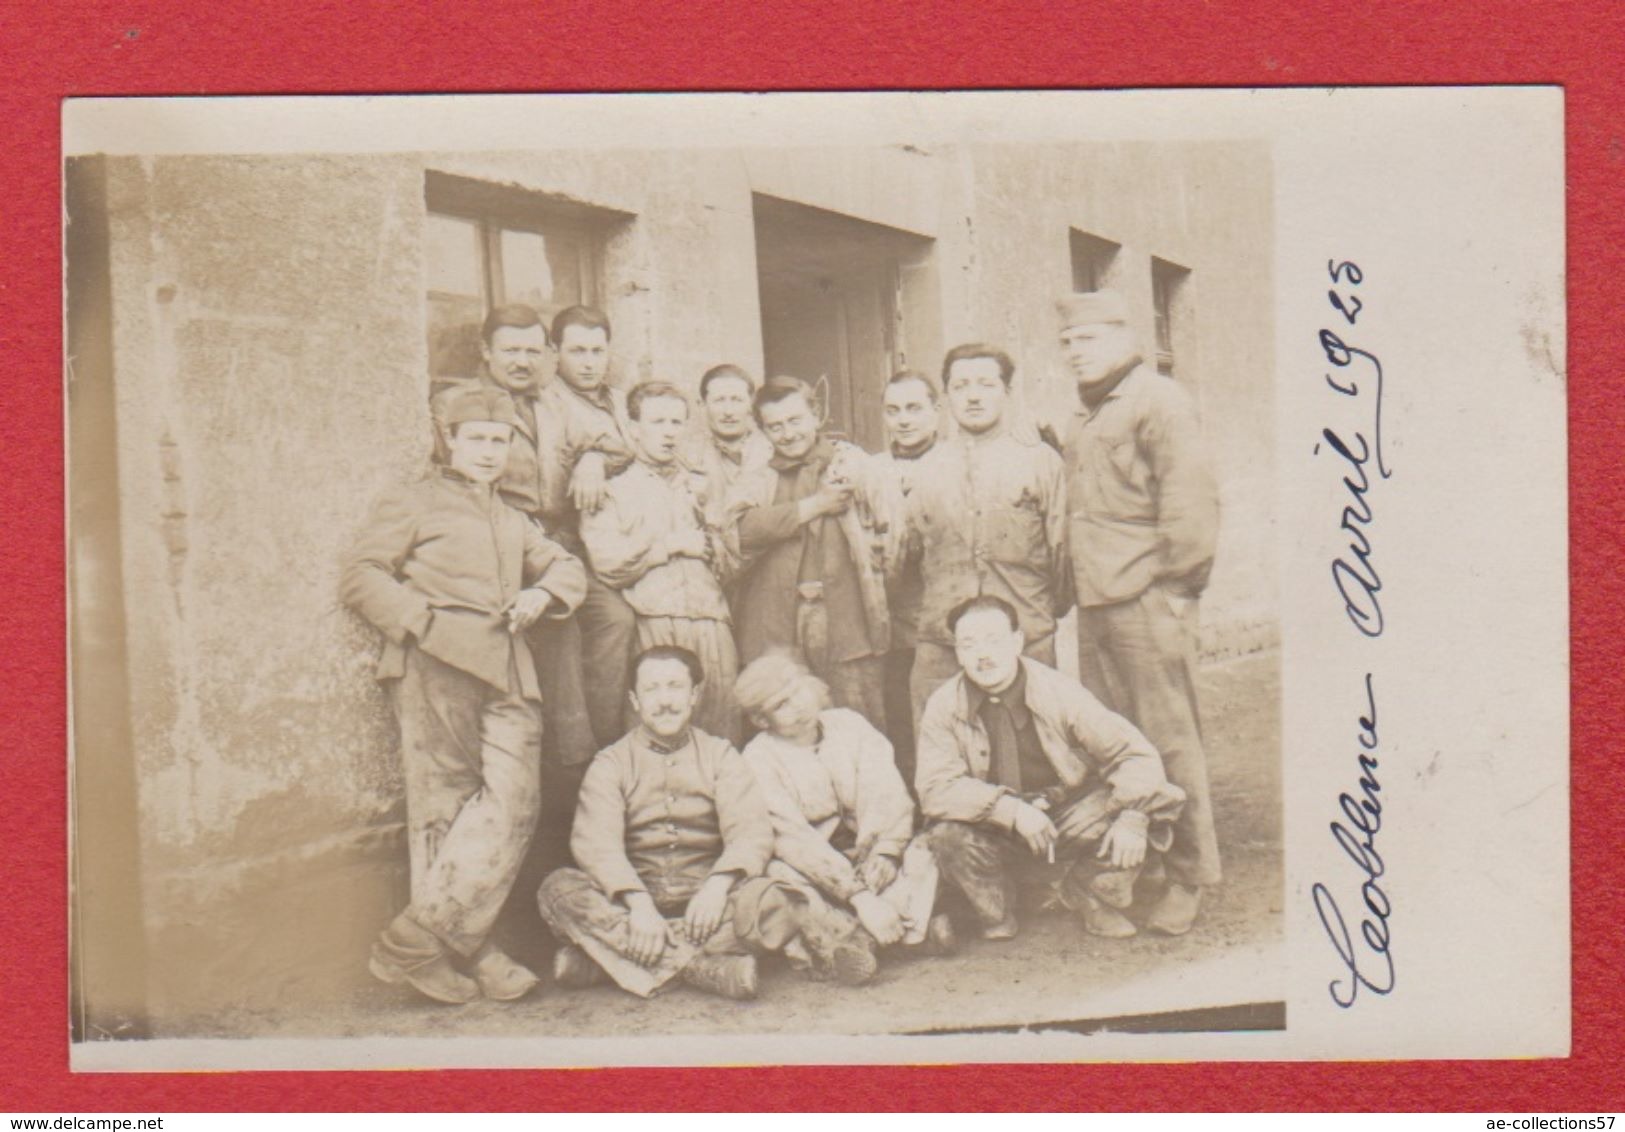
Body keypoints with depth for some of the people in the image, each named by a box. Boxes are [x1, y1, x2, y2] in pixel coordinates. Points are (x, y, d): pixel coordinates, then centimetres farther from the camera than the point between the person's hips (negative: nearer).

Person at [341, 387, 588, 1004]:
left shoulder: (512, 520, 29)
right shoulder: (414, 503, 11)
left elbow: (567, 566, 33)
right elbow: (360, 576, 2)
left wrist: (542, 594, 10)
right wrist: (421, 620, -11)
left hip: (508, 674, 6)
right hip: (437, 667, -6)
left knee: (513, 802, -7)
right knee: (444, 803, -4)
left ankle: (422, 936, -4)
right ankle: (466, 950, -1)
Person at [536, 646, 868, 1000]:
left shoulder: (720, 755, 12)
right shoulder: (611, 764, 8)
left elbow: (753, 831, -3)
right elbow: (595, 843, -9)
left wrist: (718, 885, -23)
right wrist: (637, 902, -27)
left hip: (706, 899, 1)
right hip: (633, 901, 0)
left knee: (776, 903, -30)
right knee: (560, 890, -29)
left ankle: (608, 952, -31)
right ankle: (711, 967, -35)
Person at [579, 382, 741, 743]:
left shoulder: (701, 489, 26)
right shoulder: (614, 491, 12)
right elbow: (606, 564, -5)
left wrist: (708, 545, 4)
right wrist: (672, 544, -1)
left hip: (711, 622, 4)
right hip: (653, 626, -3)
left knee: (722, 733, -5)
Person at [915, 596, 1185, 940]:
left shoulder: (1059, 692, -14)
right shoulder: (944, 705, -12)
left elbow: (1135, 753, -13)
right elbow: (935, 787, -20)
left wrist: (1133, 818, -31)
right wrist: (1011, 809, -32)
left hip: (1068, 814, 0)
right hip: (997, 830, 0)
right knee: (947, 834, -31)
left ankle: (1086, 897, 6)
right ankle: (995, 917, 1)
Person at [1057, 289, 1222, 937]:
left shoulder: (1156, 402, -6)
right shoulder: (1085, 416, 21)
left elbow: (1191, 500, -13)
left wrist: (1177, 584, -14)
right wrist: (1073, 589, 18)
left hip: (1146, 604, -9)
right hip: (1096, 605, 9)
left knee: (1168, 740, -4)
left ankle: (1190, 877, 5)